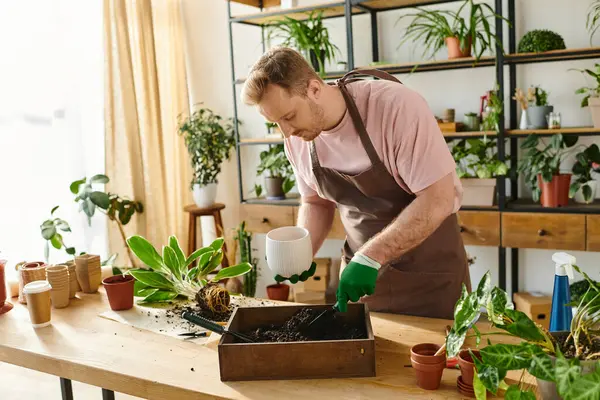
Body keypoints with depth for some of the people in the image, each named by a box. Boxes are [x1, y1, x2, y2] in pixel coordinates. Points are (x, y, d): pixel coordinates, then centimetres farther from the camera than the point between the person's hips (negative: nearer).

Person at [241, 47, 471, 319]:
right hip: (361, 268, 5)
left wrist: (369, 257, -31)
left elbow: (438, 199, -26)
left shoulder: (396, 105, -26)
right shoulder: (297, 138, -7)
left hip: (429, 271, -4)